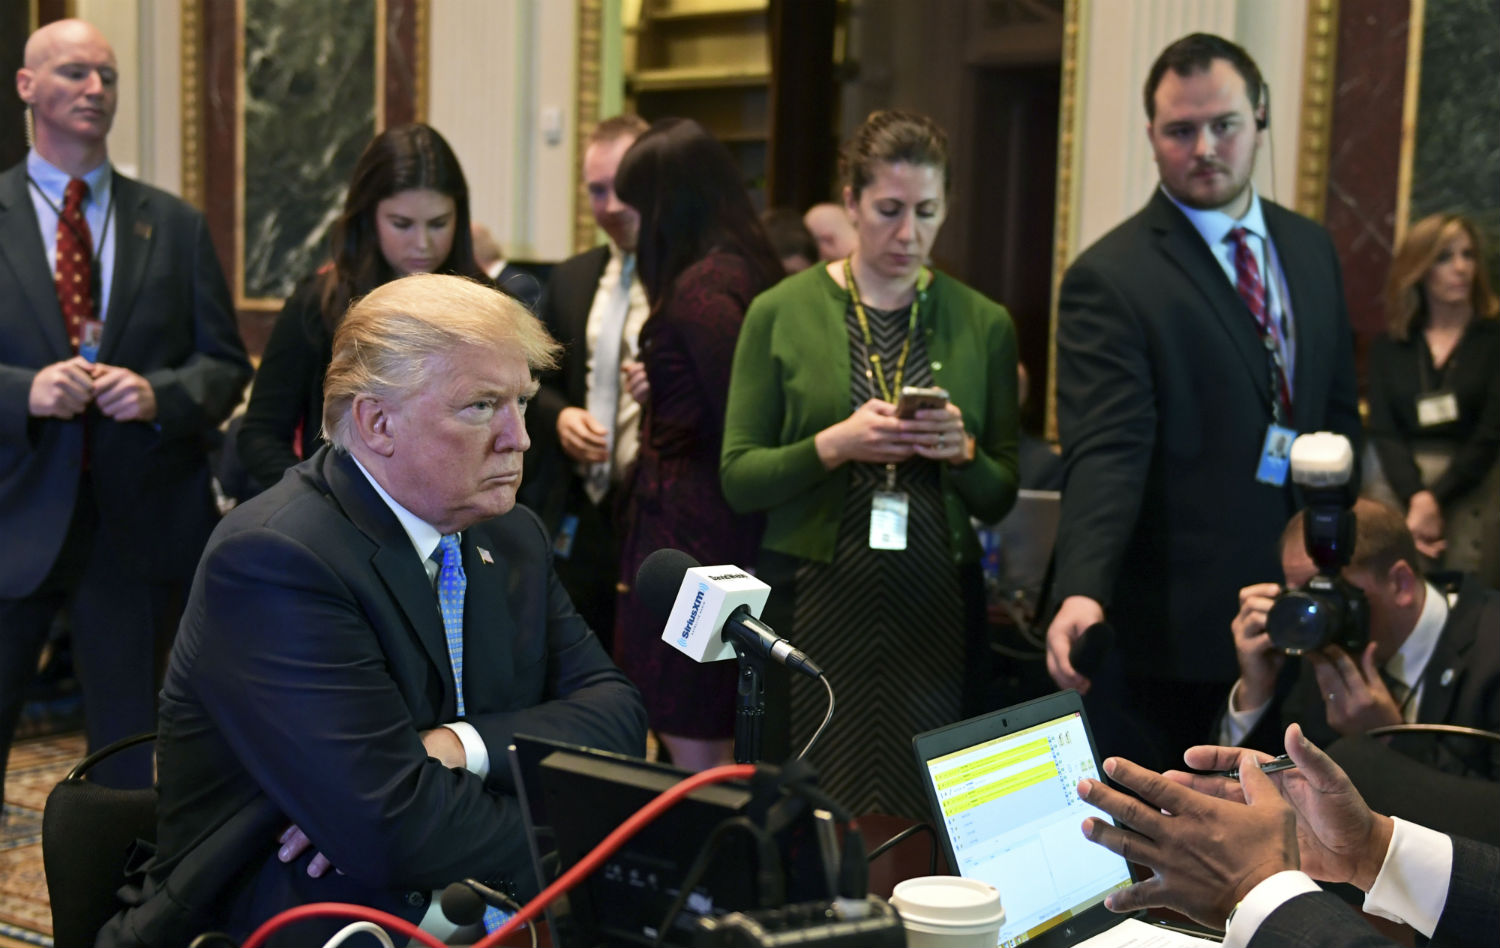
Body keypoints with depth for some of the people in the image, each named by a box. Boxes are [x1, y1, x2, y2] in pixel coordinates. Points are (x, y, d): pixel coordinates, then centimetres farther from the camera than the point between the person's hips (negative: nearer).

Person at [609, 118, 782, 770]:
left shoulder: (699, 288, -16)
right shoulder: (750, 271, 11)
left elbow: (737, 428, -19)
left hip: (687, 533, -10)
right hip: (731, 537, 10)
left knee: (690, 750, -2)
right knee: (723, 749, 17)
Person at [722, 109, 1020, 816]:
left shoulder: (982, 324, 7)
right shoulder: (781, 313, 2)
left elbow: (1001, 499, 10)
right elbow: (738, 478, 0)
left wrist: (963, 452, -10)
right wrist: (831, 447, -15)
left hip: (936, 607, 2)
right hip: (812, 603, -1)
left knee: (926, 818, 0)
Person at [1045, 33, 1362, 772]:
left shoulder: (1311, 249, 9)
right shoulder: (1109, 279, -12)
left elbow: (1337, 406, 17)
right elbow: (1105, 454, -21)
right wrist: (1082, 592, -35)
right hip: (1175, 623, -5)